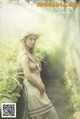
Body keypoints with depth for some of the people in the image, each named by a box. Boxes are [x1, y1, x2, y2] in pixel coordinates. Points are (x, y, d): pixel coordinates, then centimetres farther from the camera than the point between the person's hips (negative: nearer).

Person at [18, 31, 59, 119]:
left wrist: (41, 85, 4)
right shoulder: (24, 56, -17)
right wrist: (40, 87, -13)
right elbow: (28, 76, -23)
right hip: (33, 89, -9)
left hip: (37, 88, 9)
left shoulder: (31, 54, 12)